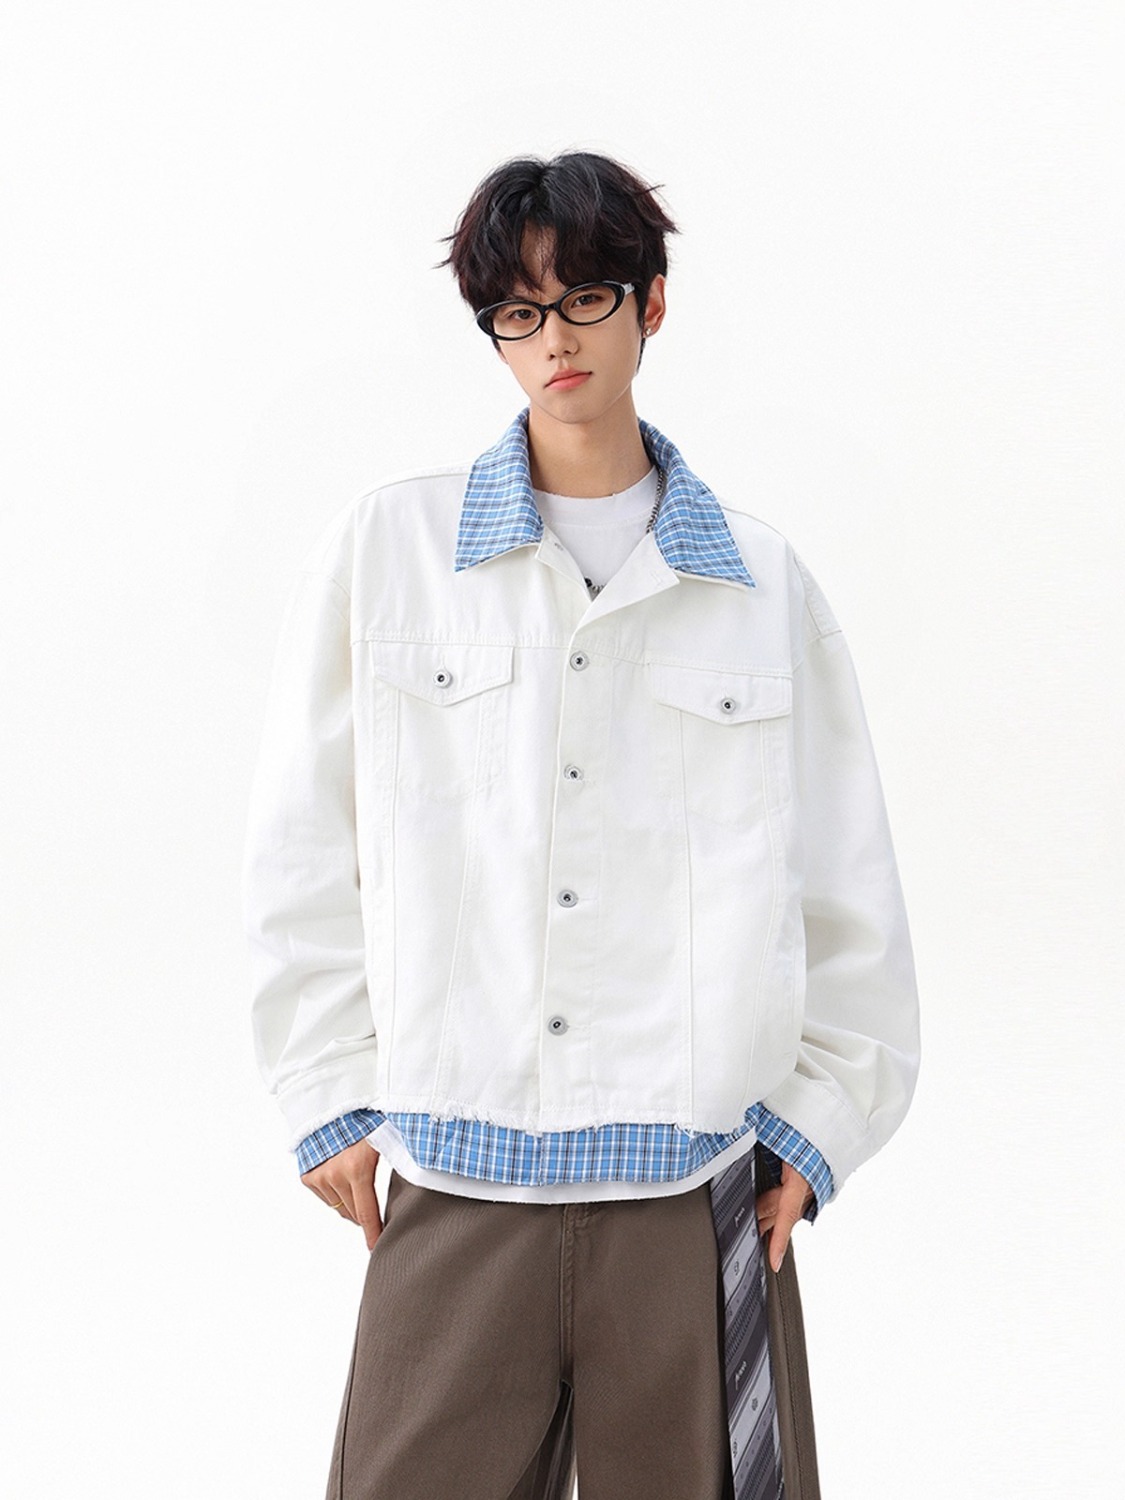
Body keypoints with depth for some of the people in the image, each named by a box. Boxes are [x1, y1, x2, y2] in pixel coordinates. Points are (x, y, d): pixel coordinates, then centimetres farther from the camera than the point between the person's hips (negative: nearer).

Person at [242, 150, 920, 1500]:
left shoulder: (760, 580, 7)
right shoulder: (385, 546, 5)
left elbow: (848, 885, 10)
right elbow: (303, 852, 6)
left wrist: (819, 1118, 6)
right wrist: (329, 1093, 3)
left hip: (697, 1186, 1)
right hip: (451, 1184, 0)